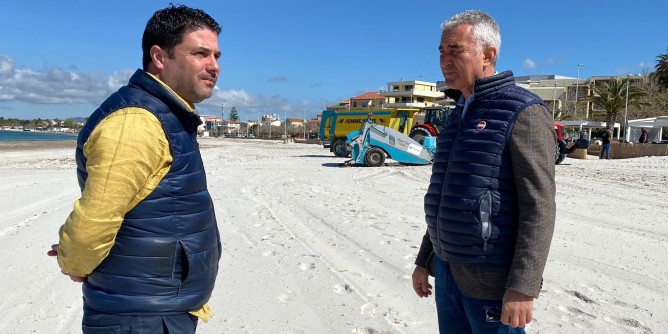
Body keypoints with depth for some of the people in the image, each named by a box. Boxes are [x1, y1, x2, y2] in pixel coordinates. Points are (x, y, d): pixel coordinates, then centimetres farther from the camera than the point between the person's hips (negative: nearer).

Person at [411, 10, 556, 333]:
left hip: (491, 279, -7)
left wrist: (522, 286, -22)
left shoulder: (523, 112, -11)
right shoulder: (459, 117, 13)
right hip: (448, 270, 7)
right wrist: (424, 260, 17)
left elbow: (539, 206, -17)